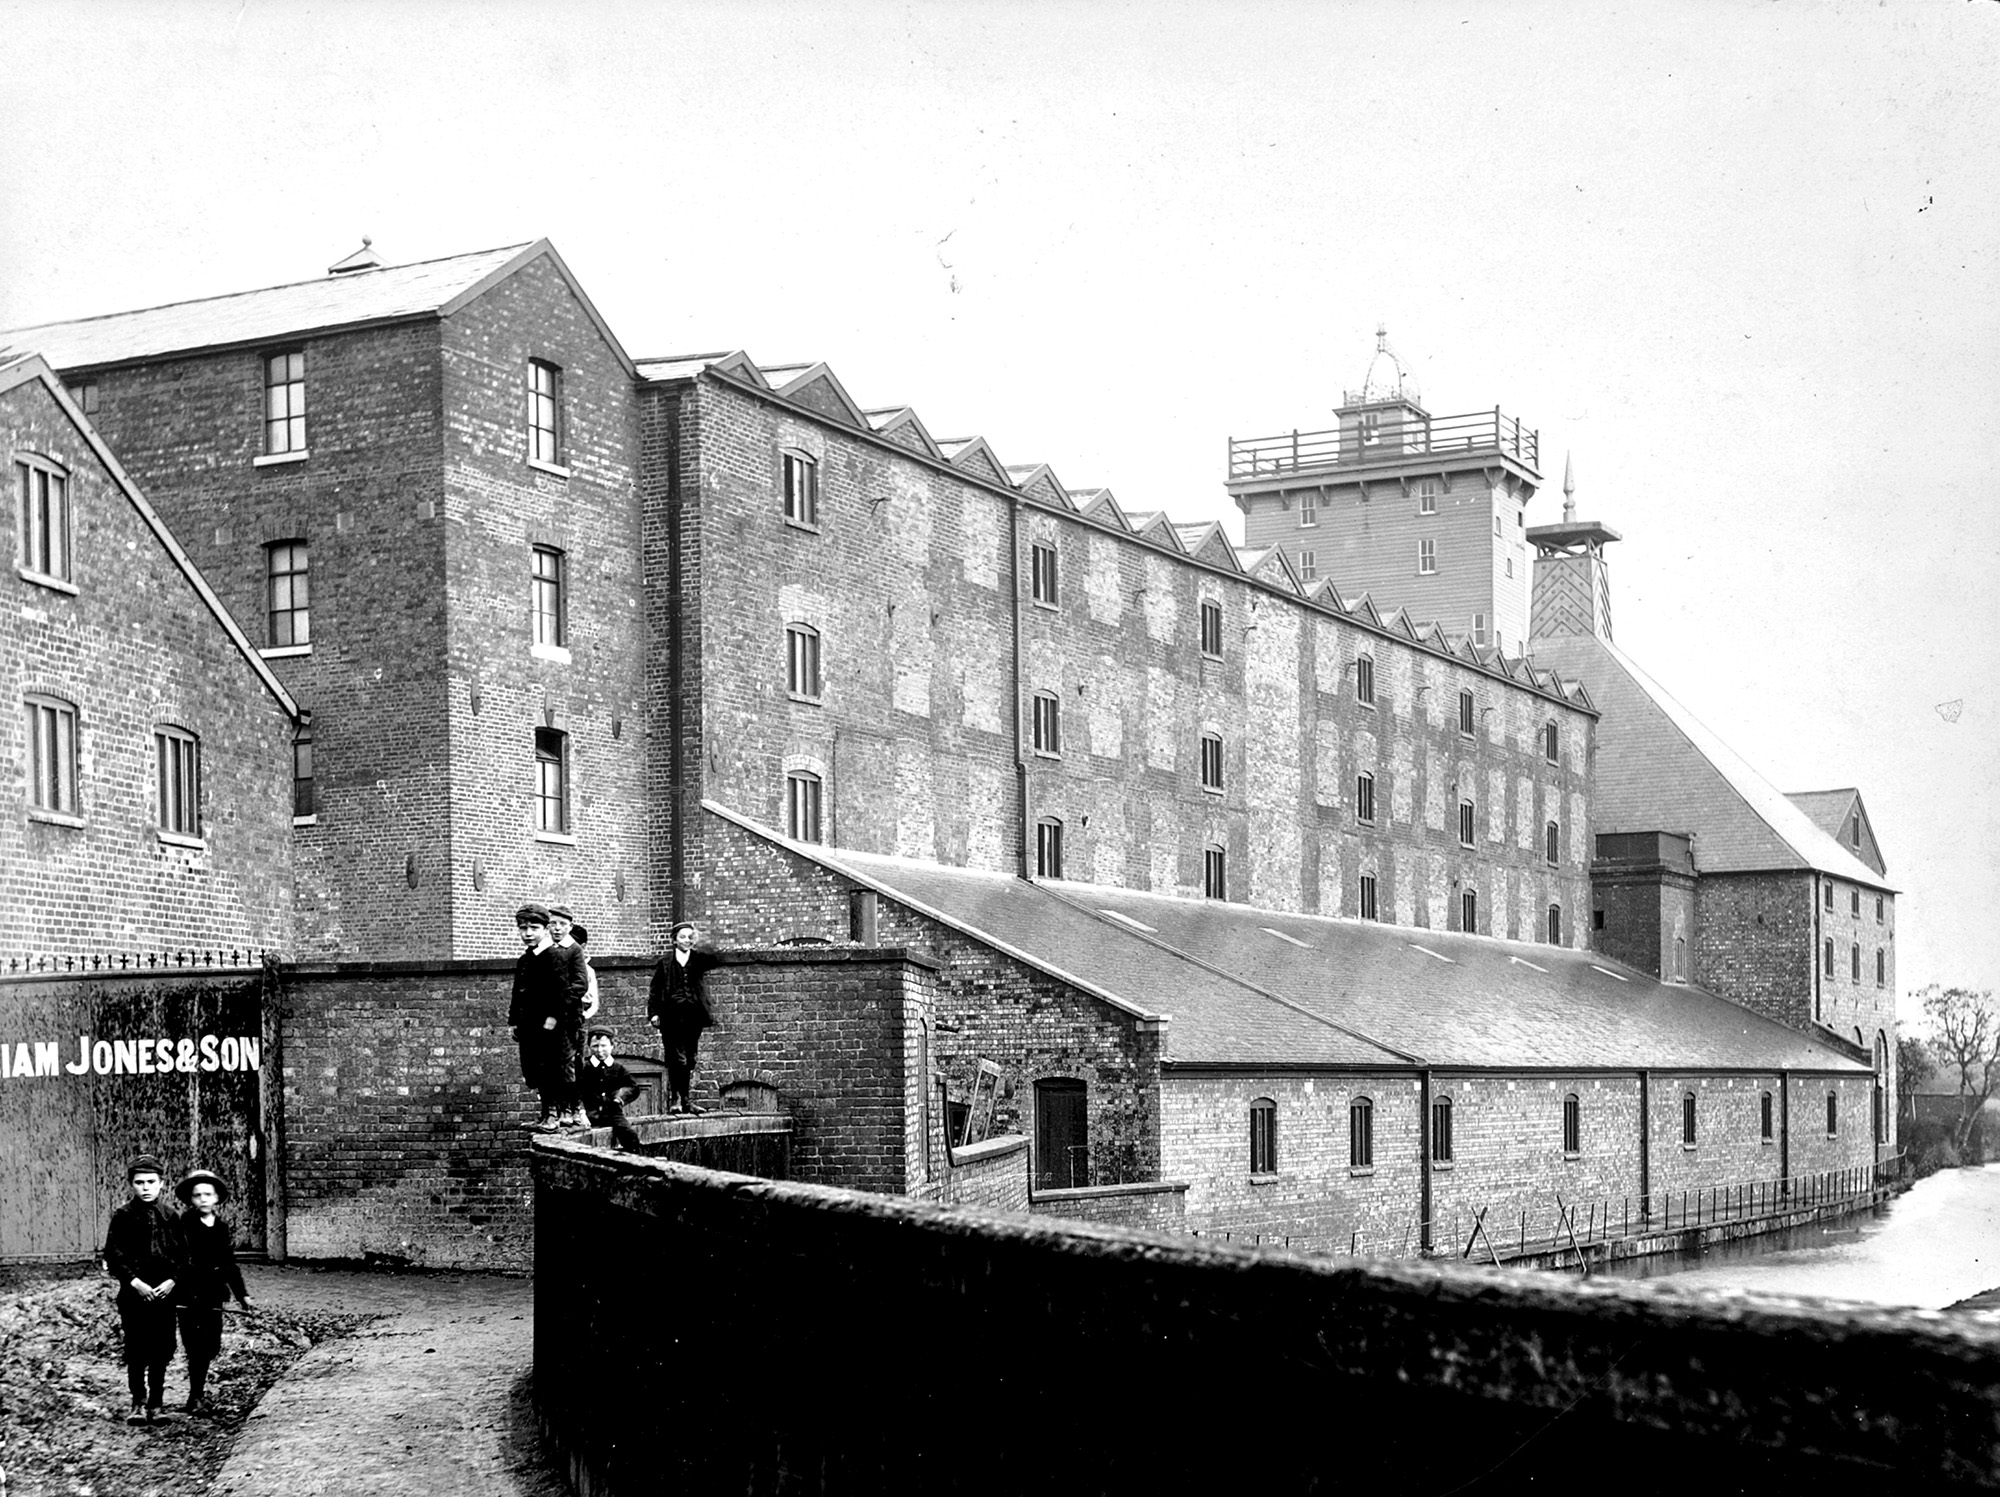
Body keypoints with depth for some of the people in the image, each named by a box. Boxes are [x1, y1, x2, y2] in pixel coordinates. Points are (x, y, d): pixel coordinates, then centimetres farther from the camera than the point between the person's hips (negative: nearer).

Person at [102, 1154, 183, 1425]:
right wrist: (135, 1282, -14)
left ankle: (155, 1404, 14)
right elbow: (113, 1255, -4)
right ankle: (138, 1403, 9)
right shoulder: (123, 1216, -1)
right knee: (136, 1352, -4)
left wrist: (172, 1281, -9)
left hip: (164, 1293, 2)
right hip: (134, 1293, -2)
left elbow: (181, 1255, 8)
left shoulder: (170, 1217, 7)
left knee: (161, 1352, 4)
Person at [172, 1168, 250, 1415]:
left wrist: (242, 1294, 18)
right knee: (196, 1346, -9)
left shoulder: (221, 1227, 11)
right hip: (189, 1295, -5)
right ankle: (195, 1397, -2)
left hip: (213, 1295, 5)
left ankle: (196, 1395, 18)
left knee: (210, 1346, 5)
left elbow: (229, 1264, 18)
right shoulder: (183, 1225, -5)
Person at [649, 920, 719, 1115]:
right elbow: (655, 990, 4)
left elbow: (715, 960, -9)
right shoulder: (665, 962, 4)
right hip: (671, 1016, -3)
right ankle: (676, 1099, -3)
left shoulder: (698, 959, 10)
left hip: (693, 1016, 3)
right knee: (677, 1059, -9)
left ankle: (686, 1100, 12)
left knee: (689, 1060, 7)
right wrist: (654, 1013, -4)